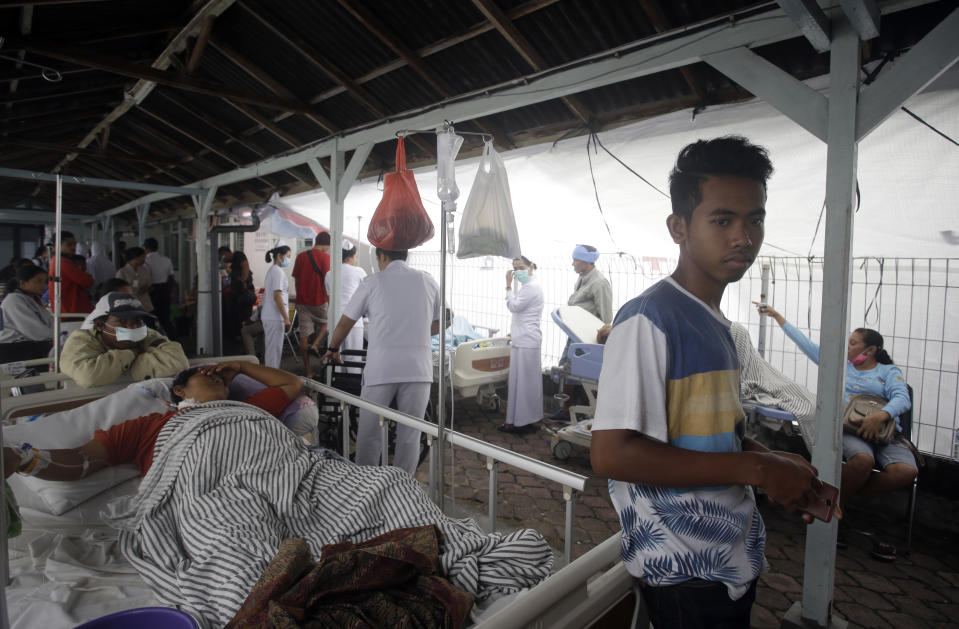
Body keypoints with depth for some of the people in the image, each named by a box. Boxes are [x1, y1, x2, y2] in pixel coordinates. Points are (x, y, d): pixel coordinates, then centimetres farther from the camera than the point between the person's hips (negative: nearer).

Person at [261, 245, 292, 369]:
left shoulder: (272, 270, 16)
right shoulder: (278, 271, -14)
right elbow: (277, 296, -20)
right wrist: (286, 318, -18)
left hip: (269, 316, 10)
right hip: (275, 317, -10)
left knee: (270, 348, 15)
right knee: (274, 349, -3)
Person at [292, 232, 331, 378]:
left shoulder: (301, 256, 7)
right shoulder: (326, 257, -7)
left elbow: (296, 280, 10)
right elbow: (327, 282, -11)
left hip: (302, 301, 4)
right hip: (319, 301, -4)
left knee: (304, 335, 6)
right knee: (325, 323, 24)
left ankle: (308, 371, 11)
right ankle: (315, 344, -2)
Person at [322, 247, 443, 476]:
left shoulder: (372, 282, 3)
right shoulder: (429, 281, 10)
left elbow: (345, 322, 10)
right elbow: (437, 325, 17)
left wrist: (333, 349, 28)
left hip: (381, 368, -2)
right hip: (418, 368, 2)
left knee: (369, 433, 11)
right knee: (409, 436, 10)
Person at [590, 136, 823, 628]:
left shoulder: (716, 323, 9)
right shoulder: (647, 319, -20)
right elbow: (611, 454, -28)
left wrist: (779, 463, 1)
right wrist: (754, 468, -22)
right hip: (685, 572, -8)